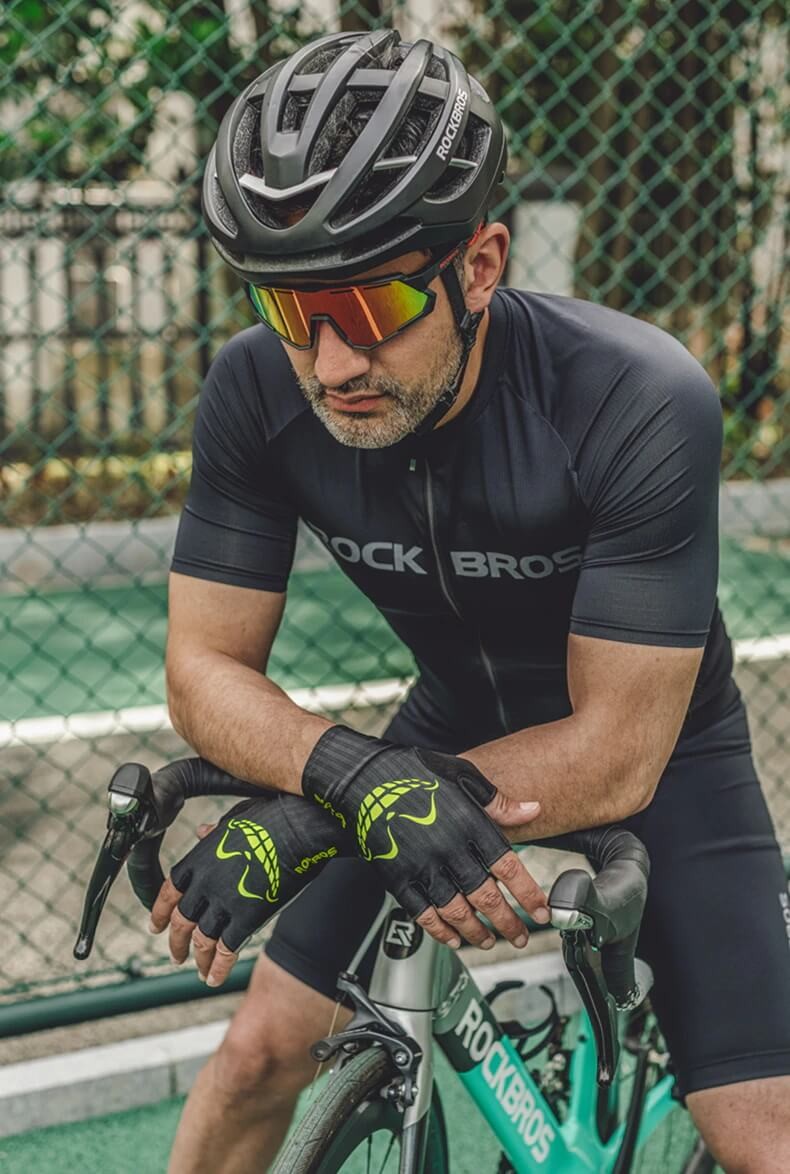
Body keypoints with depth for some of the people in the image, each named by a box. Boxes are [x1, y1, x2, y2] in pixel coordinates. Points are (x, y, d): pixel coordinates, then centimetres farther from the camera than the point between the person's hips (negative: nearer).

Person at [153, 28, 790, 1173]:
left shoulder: (643, 404, -34)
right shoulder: (258, 392, -23)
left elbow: (616, 754, -30)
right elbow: (205, 668, -16)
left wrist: (294, 827, -35)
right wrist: (354, 771, -39)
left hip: (660, 750, -2)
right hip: (453, 724, 3)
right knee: (260, 1052, -1)